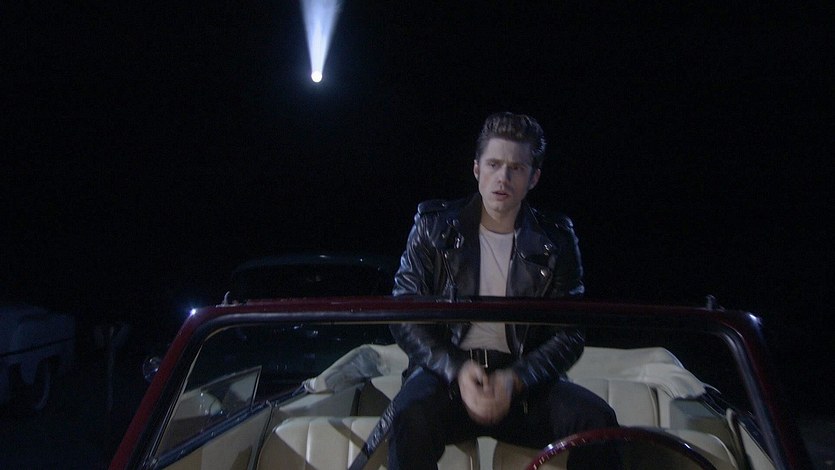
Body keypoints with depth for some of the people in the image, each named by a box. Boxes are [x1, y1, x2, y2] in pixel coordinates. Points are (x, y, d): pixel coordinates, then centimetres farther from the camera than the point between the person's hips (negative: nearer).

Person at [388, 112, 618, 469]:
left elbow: (569, 333, 1)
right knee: (412, 414, -34)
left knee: (596, 419, -25)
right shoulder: (435, 225, 2)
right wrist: (456, 370, -17)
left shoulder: (555, 239, 4)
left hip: (525, 379, 2)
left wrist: (515, 380, -17)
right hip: (446, 371, -1)